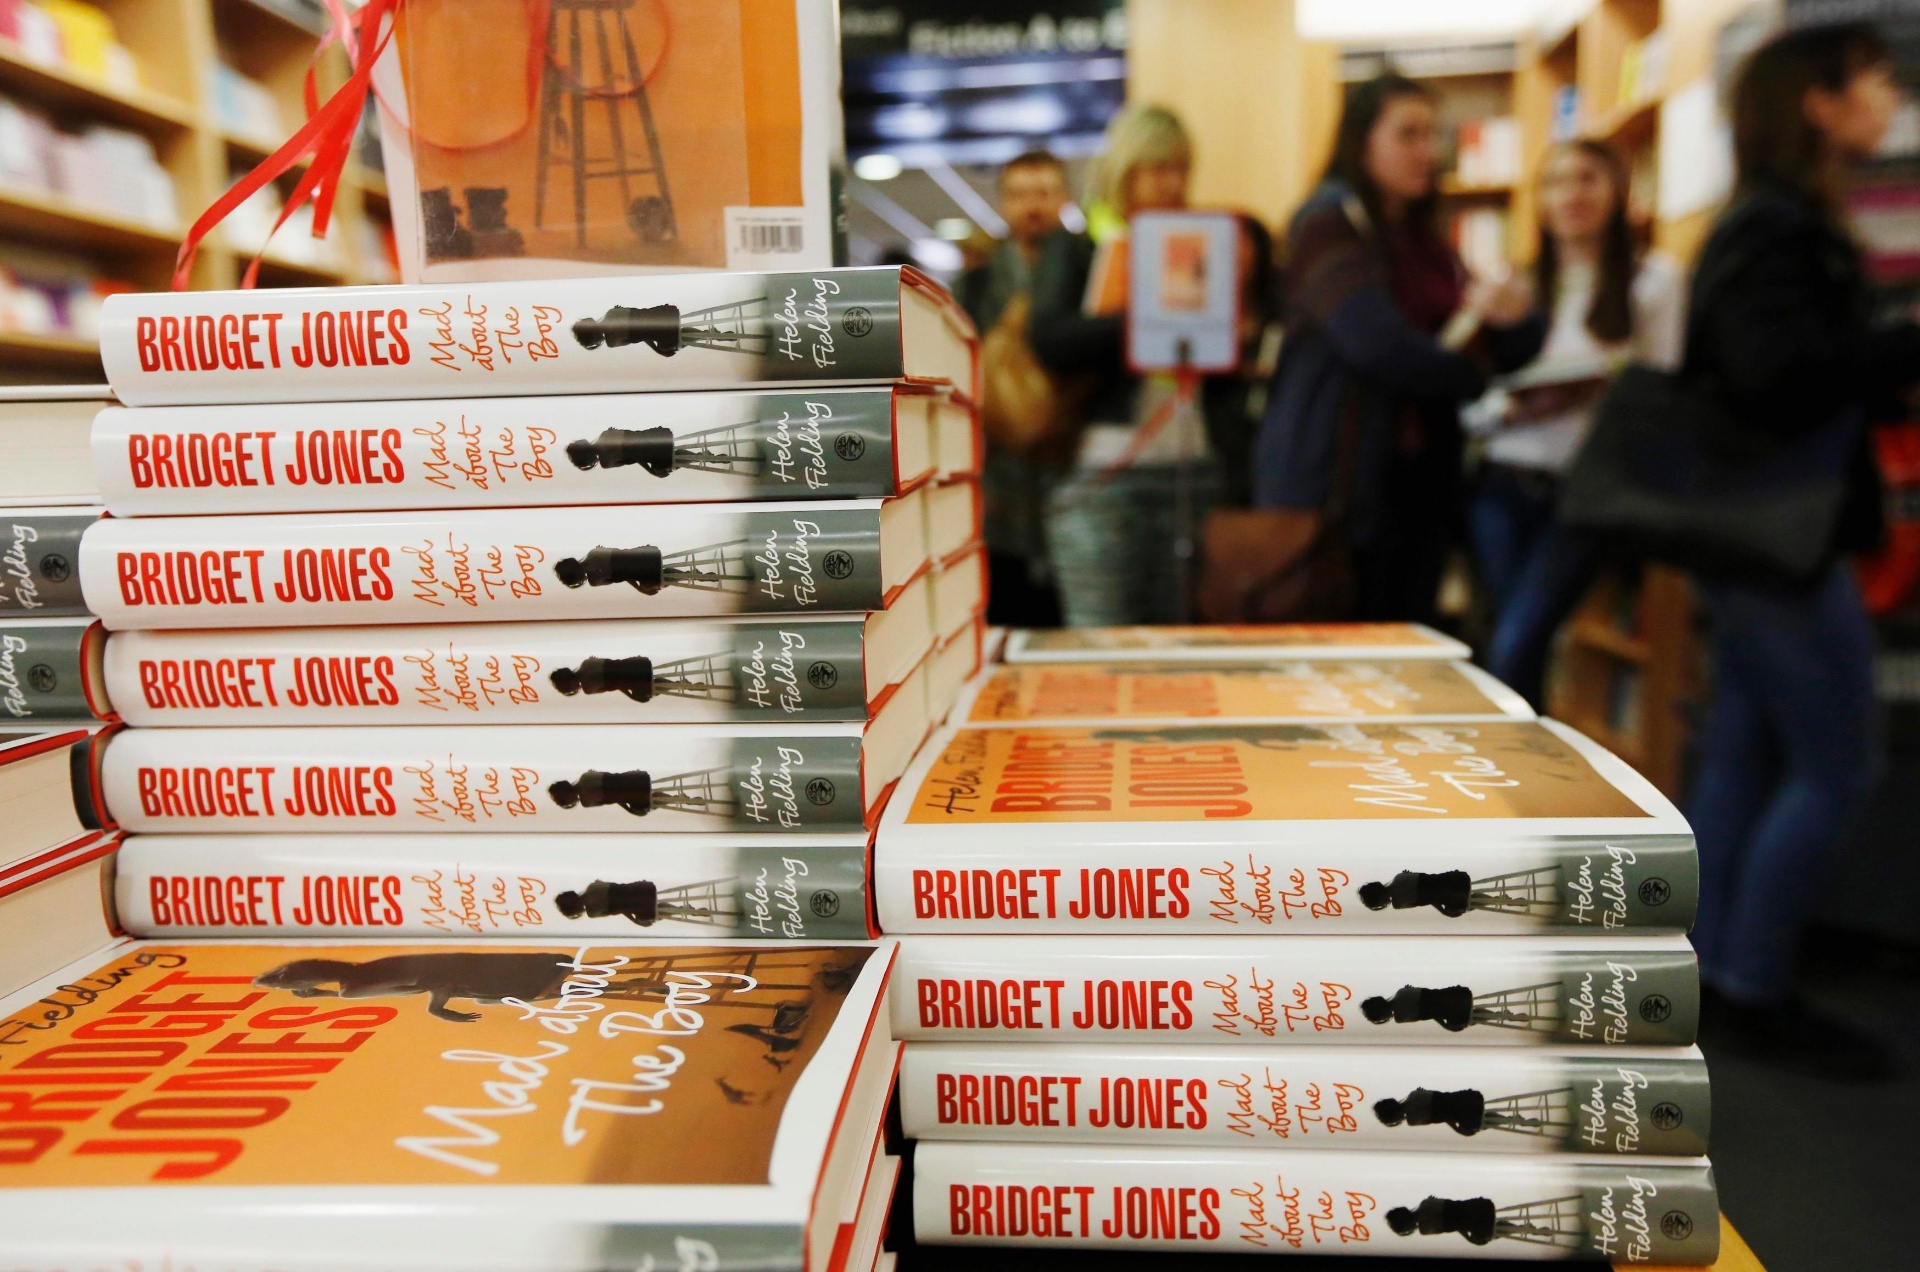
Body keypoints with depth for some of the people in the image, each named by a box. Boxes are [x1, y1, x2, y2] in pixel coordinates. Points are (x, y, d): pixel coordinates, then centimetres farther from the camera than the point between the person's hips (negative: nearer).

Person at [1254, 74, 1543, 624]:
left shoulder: (1425, 239, 18)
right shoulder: (1329, 222, -6)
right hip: (1337, 484, -7)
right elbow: (1379, 345, -20)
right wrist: (1472, 376, -3)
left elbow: (1512, 351, 17)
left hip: (1419, 483, 8)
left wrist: (1513, 316, -7)